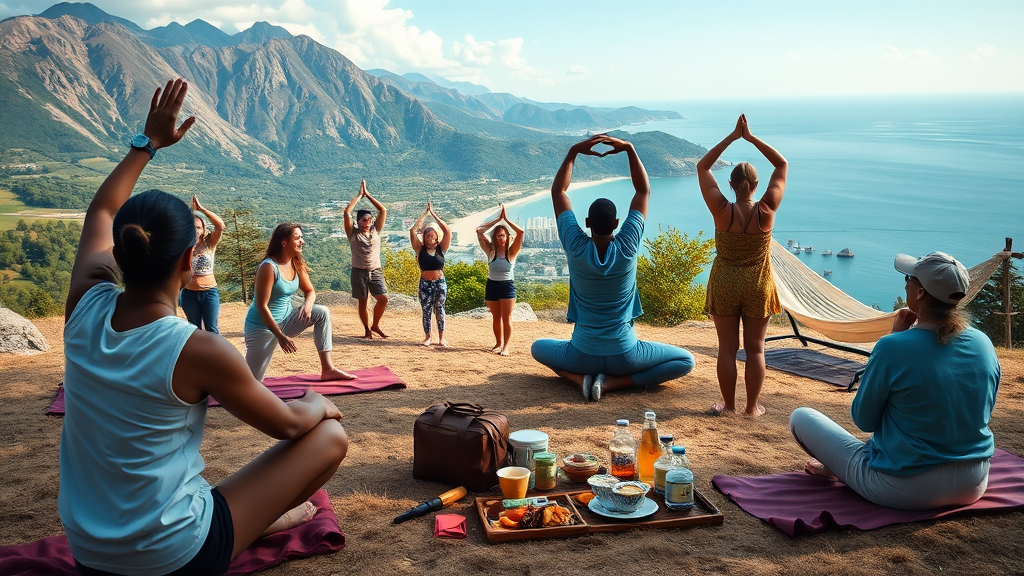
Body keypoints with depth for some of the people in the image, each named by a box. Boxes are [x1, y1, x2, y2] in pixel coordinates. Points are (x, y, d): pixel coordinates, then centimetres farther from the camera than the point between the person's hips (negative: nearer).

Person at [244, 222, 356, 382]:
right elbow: (261, 306, -23)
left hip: (286, 320, 7)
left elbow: (310, 291, 10)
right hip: (263, 325, -7)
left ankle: (328, 369, -6)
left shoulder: (297, 264, 0)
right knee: (251, 380, -8)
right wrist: (280, 336, -25)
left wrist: (308, 304, -14)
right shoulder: (269, 267, -22)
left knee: (322, 312, -8)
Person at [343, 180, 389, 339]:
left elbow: (383, 210, 7)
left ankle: (375, 325, 12)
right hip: (359, 271, -2)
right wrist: (359, 195, 1)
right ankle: (367, 330, 15)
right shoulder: (353, 233, 3)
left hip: (376, 271, 2)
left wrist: (367, 194, 7)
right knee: (362, 302, 2)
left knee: (383, 299, -8)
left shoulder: (375, 231, 10)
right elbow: (346, 212, -7)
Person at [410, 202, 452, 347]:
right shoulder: (420, 249, -1)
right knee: (426, 311, 4)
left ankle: (441, 337, 16)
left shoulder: (441, 249, 0)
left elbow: (447, 232, -10)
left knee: (439, 310, 7)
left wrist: (433, 214, -8)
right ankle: (427, 337, 16)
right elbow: (413, 230, -10)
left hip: (440, 283, 0)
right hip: (425, 283, 0)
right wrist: (425, 214, -7)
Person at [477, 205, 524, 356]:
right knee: (496, 318, 12)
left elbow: (520, 232, -18)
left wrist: (506, 219, -12)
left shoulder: (511, 252, -5)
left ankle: (506, 346, 1)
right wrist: (497, 219, -8)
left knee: (506, 318, -3)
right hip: (492, 286, 3)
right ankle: (498, 343, 24)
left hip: (507, 286, -2)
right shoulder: (490, 251, -1)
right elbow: (479, 230, -8)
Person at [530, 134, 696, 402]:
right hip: (624, 355, -2)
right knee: (685, 360, 13)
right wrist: (629, 148, -5)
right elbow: (644, 191, -3)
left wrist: (574, 151, -4)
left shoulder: (575, 248, -13)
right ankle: (612, 382, -4)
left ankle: (579, 377, 2)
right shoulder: (627, 247, -14)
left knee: (539, 347, 31)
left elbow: (558, 191, -2)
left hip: (582, 355, 2)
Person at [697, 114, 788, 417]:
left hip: (724, 284, 0)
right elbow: (782, 165, -3)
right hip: (758, 285, 0)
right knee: (755, 348, 10)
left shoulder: (722, 211, -16)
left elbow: (702, 167, -5)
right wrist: (751, 137, -6)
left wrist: (732, 136, -5)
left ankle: (728, 404, 16)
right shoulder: (766, 211, -14)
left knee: (727, 347, 8)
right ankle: (752, 407, 15)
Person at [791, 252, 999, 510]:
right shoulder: (984, 344, -6)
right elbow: (984, 414, 10)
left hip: (905, 491, -6)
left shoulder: (893, 347, -24)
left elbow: (863, 420, -8)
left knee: (801, 417, 8)